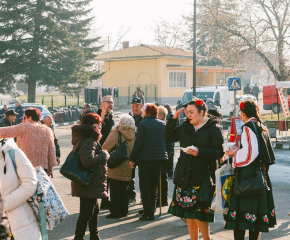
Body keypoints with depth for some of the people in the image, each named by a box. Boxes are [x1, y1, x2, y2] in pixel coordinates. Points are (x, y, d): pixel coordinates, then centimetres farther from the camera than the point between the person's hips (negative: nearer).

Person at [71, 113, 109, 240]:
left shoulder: (90, 139, 13)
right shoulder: (88, 141, -22)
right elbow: (88, 159, -35)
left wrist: (102, 155, 10)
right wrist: (104, 155, -19)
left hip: (91, 185, 11)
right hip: (89, 185, -11)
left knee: (94, 209, 23)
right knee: (86, 213, -4)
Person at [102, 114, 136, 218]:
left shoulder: (116, 133, -14)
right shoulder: (133, 135, 4)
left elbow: (106, 146, -18)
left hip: (117, 168, -6)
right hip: (128, 169, 6)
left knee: (115, 190, 2)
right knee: (125, 189, 15)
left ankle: (115, 212, 4)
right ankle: (124, 211, 21)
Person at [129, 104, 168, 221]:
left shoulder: (142, 124, -11)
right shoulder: (163, 124, 4)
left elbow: (138, 143, -13)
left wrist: (132, 158, -6)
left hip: (145, 158, -5)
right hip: (159, 158, 5)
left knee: (144, 186, 2)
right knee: (154, 186, 15)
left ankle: (148, 213, -1)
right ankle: (151, 209, 20)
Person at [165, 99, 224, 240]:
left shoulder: (213, 129, -5)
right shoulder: (185, 126, 11)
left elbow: (219, 152, -9)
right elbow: (169, 137, 13)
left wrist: (199, 152, -20)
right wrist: (173, 119, 2)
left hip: (202, 178, -6)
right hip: (184, 176, 6)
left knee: (198, 213, -9)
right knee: (188, 213, 9)